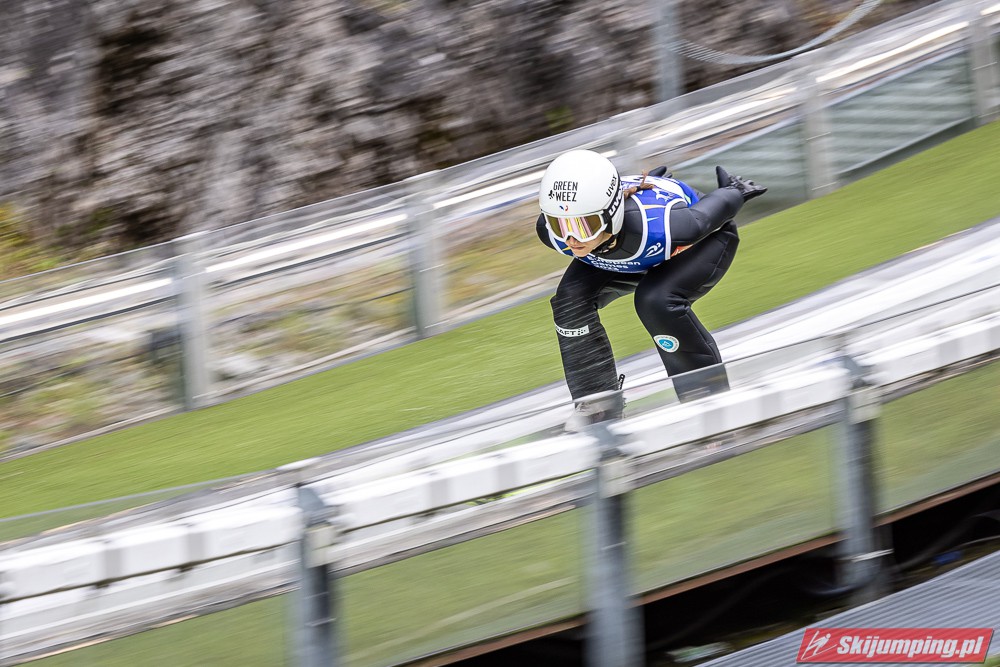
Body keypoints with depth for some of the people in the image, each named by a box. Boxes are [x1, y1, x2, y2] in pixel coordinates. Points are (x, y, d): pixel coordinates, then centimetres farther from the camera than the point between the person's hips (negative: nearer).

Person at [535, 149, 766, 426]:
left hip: (705, 238, -5)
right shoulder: (550, 231, -31)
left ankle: (709, 394, -10)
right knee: (571, 298, -16)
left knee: (656, 301, -30)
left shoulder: (655, 227, -47)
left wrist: (733, 193, -4)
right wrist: (636, 185, 9)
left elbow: (710, 212, -25)